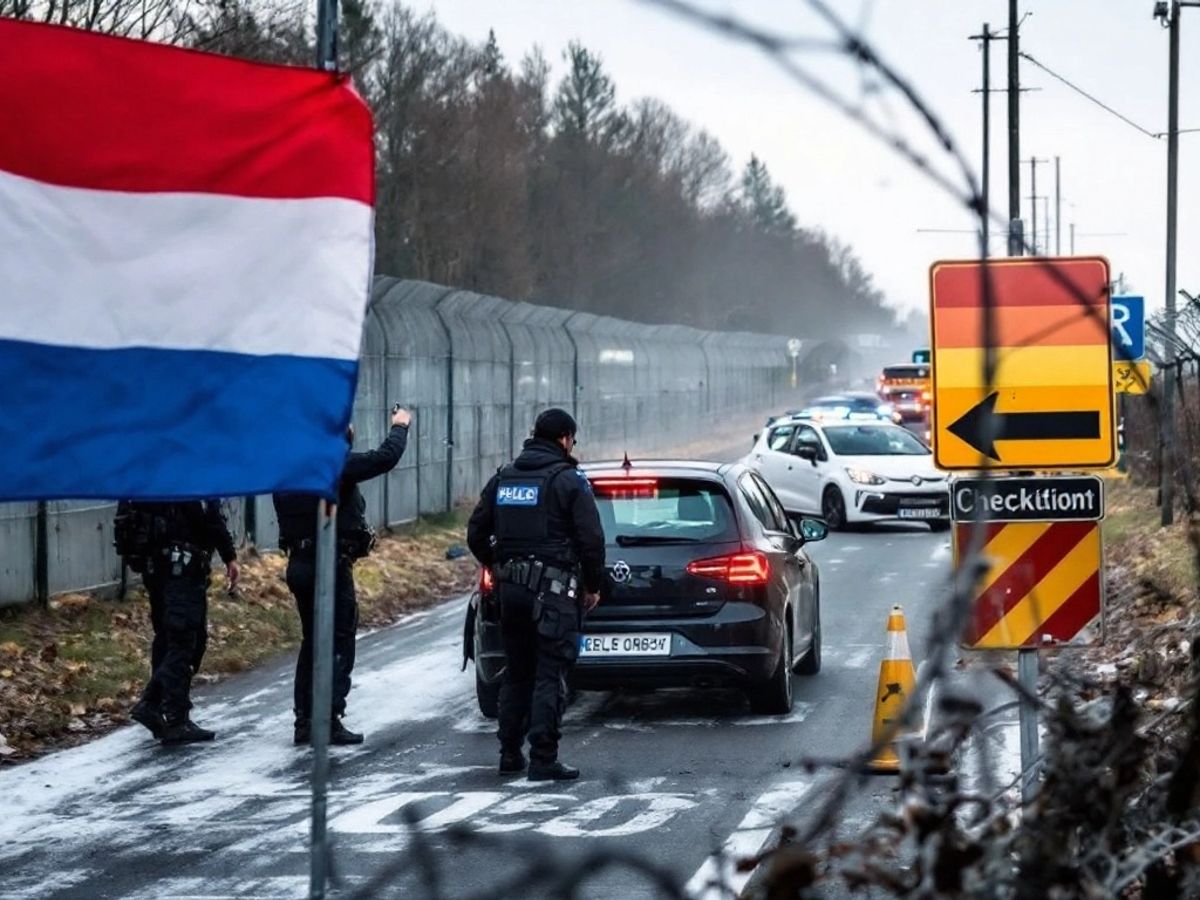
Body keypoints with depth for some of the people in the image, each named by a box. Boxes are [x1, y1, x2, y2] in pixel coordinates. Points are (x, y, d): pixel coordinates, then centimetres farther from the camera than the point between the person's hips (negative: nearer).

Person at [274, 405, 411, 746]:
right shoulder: (334, 466, -18)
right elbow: (385, 458, -16)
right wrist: (400, 426, -1)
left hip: (298, 565, 8)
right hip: (331, 567, -8)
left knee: (312, 641, 16)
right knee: (339, 644, 0)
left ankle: (304, 721, 17)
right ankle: (329, 721, -4)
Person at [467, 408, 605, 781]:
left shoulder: (503, 479, 11)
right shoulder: (569, 481, -8)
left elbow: (476, 533, 13)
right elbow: (591, 538, -12)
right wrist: (593, 585, 0)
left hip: (511, 587, 6)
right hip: (554, 590, -6)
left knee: (516, 673, 16)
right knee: (550, 676, -4)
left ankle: (510, 753, 17)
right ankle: (543, 760, -8)